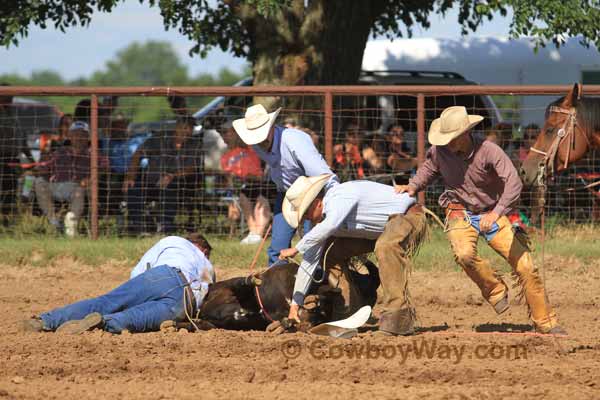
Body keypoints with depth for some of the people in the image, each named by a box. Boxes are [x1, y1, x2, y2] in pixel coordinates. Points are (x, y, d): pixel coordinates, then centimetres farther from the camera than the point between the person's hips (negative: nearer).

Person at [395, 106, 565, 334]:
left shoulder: (488, 151, -23)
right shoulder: (439, 152, -11)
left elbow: (513, 183, -33)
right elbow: (429, 169, 15)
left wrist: (496, 213, -46)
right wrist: (413, 187, -4)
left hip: (492, 214, -1)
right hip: (460, 214, 1)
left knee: (525, 267, -4)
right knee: (464, 254, -33)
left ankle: (546, 323, 12)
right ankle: (495, 290, -3)